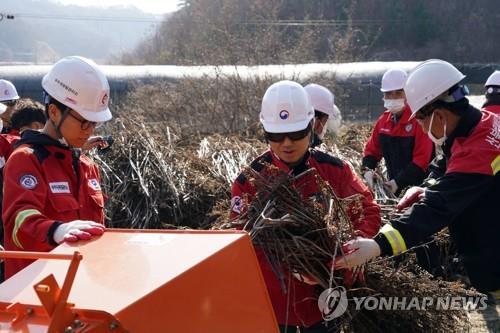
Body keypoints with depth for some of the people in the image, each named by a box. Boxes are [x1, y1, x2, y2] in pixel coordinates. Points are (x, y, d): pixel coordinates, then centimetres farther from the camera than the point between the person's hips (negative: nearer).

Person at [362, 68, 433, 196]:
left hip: (416, 187, -6)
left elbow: (422, 159, -19)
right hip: (393, 187, 6)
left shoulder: (418, 119, -14)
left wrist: (398, 182, -23)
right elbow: (372, 149, 12)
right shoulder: (383, 120, 8)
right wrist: (367, 170, -8)